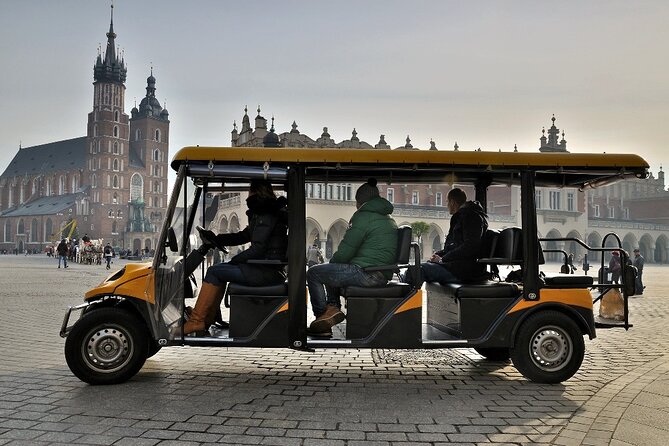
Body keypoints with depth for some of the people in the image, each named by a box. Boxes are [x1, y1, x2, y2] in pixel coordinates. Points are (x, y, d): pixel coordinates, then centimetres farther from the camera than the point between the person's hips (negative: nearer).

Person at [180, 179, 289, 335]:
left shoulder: (266, 216, -15)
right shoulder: (265, 214, 17)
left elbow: (257, 249, -21)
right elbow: (243, 236, 21)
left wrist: (235, 260, -7)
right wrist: (216, 239, 14)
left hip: (267, 272, -10)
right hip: (268, 268, 10)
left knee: (214, 271, -6)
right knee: (221, 270, 17)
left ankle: (196, 321, -2)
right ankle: (208, 319, 15)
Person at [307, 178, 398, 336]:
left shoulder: (363, 217, -9)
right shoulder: (389, 220, 20)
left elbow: (344, 252, -10)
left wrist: (332, 263, 11)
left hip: (365, 274, -10)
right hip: (383, 276, 10)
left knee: (313, 273, 3)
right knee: (329, 271, 27)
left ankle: (321, 314, 7)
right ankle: (333, 307, 12)